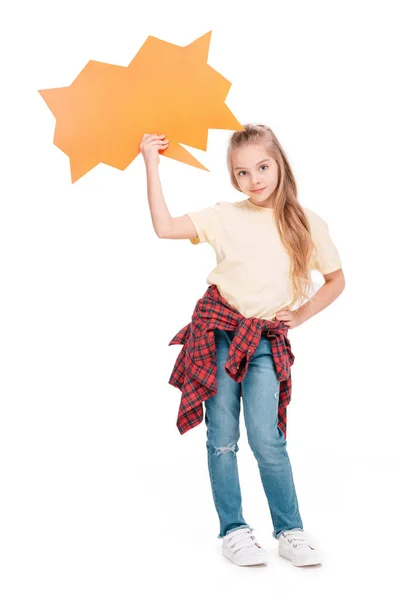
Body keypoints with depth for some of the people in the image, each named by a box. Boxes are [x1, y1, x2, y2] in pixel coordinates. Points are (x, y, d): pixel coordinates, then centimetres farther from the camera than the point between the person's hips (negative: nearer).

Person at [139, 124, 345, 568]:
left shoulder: (308, 224, 1)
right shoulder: (225, 217, -1)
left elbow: (336, 280, 11)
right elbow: (164, 227, -9)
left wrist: (299, 315, 1)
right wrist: (152, 166, -11)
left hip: (266, 340, 0)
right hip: (218, 332, 1)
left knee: (266, 439, -6)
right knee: (222, 439, 5)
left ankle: (290, 530, 12)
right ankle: (232, 530, 19)